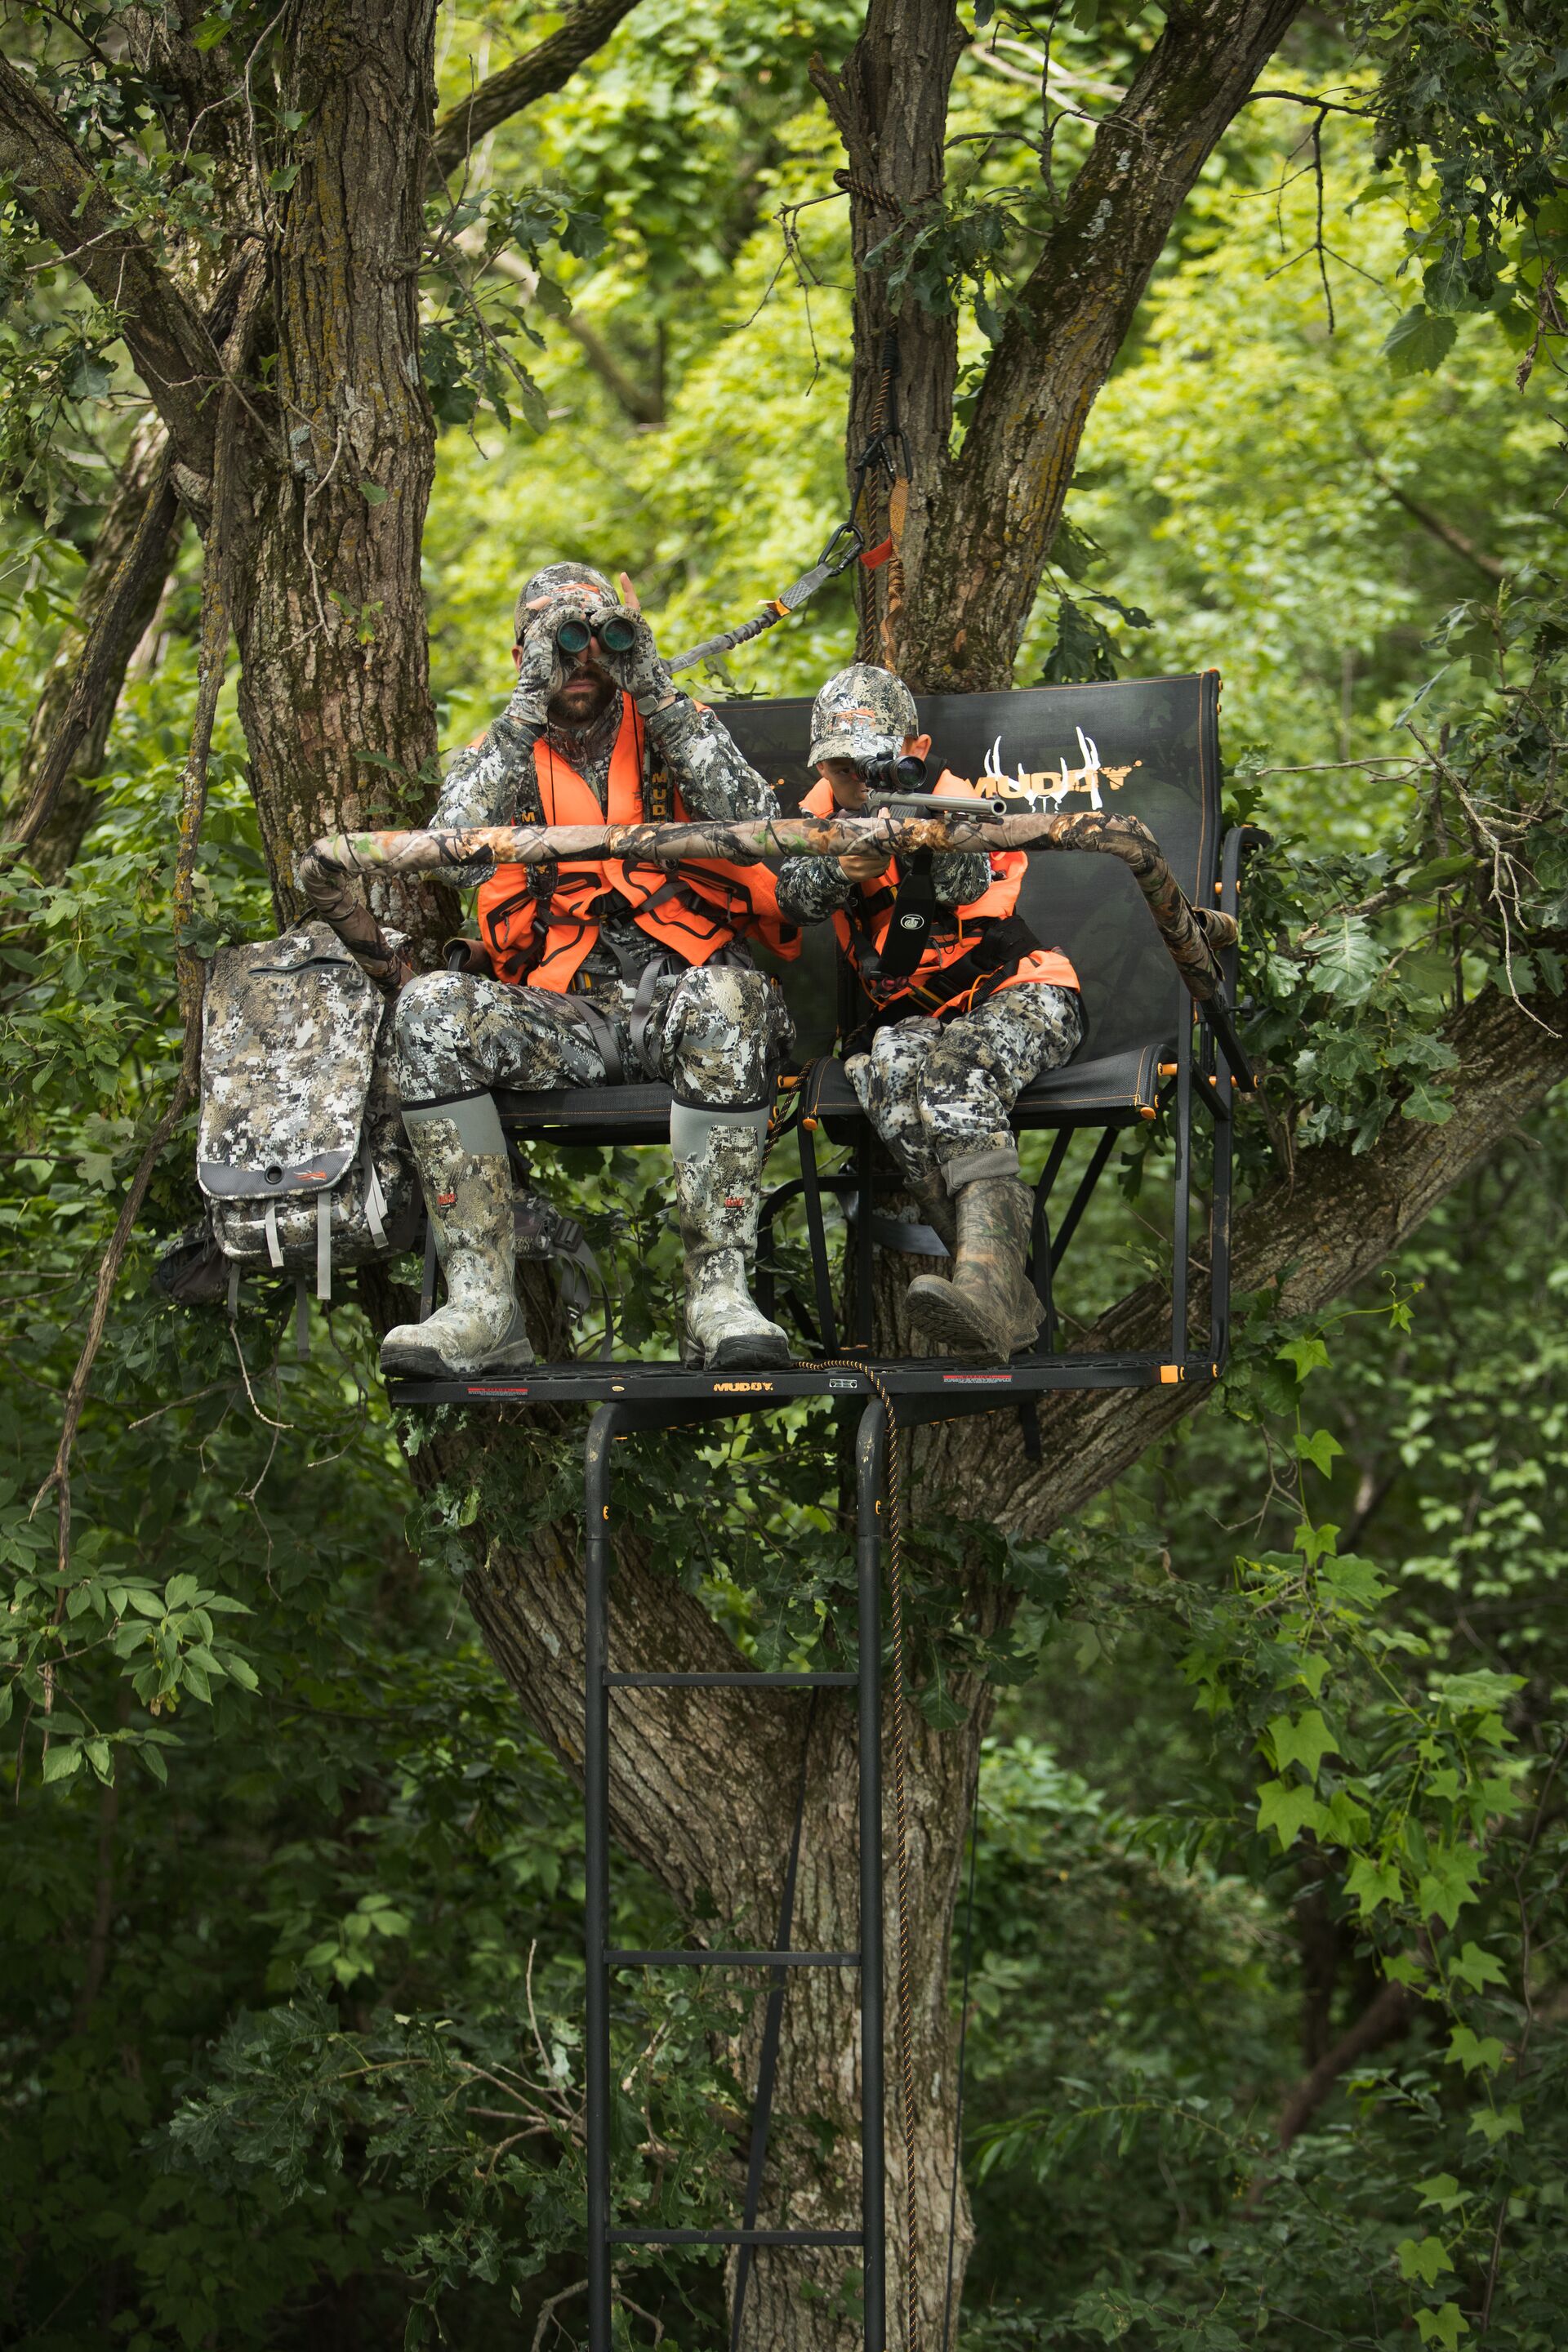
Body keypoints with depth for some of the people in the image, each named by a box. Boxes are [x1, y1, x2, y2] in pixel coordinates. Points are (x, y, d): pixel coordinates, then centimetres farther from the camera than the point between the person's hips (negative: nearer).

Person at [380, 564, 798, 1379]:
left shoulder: (676, 733, 13)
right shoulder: (501, 756, 15)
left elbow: (752, 822, -8)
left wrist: (655, 691, -11)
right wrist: (529, 706, -10)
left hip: (678, 984, -1)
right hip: (563, 1014, 1)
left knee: (724, 999, -39)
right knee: (432, 1007, -29)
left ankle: (718, 1294, -38)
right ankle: (482, 1308, -33)